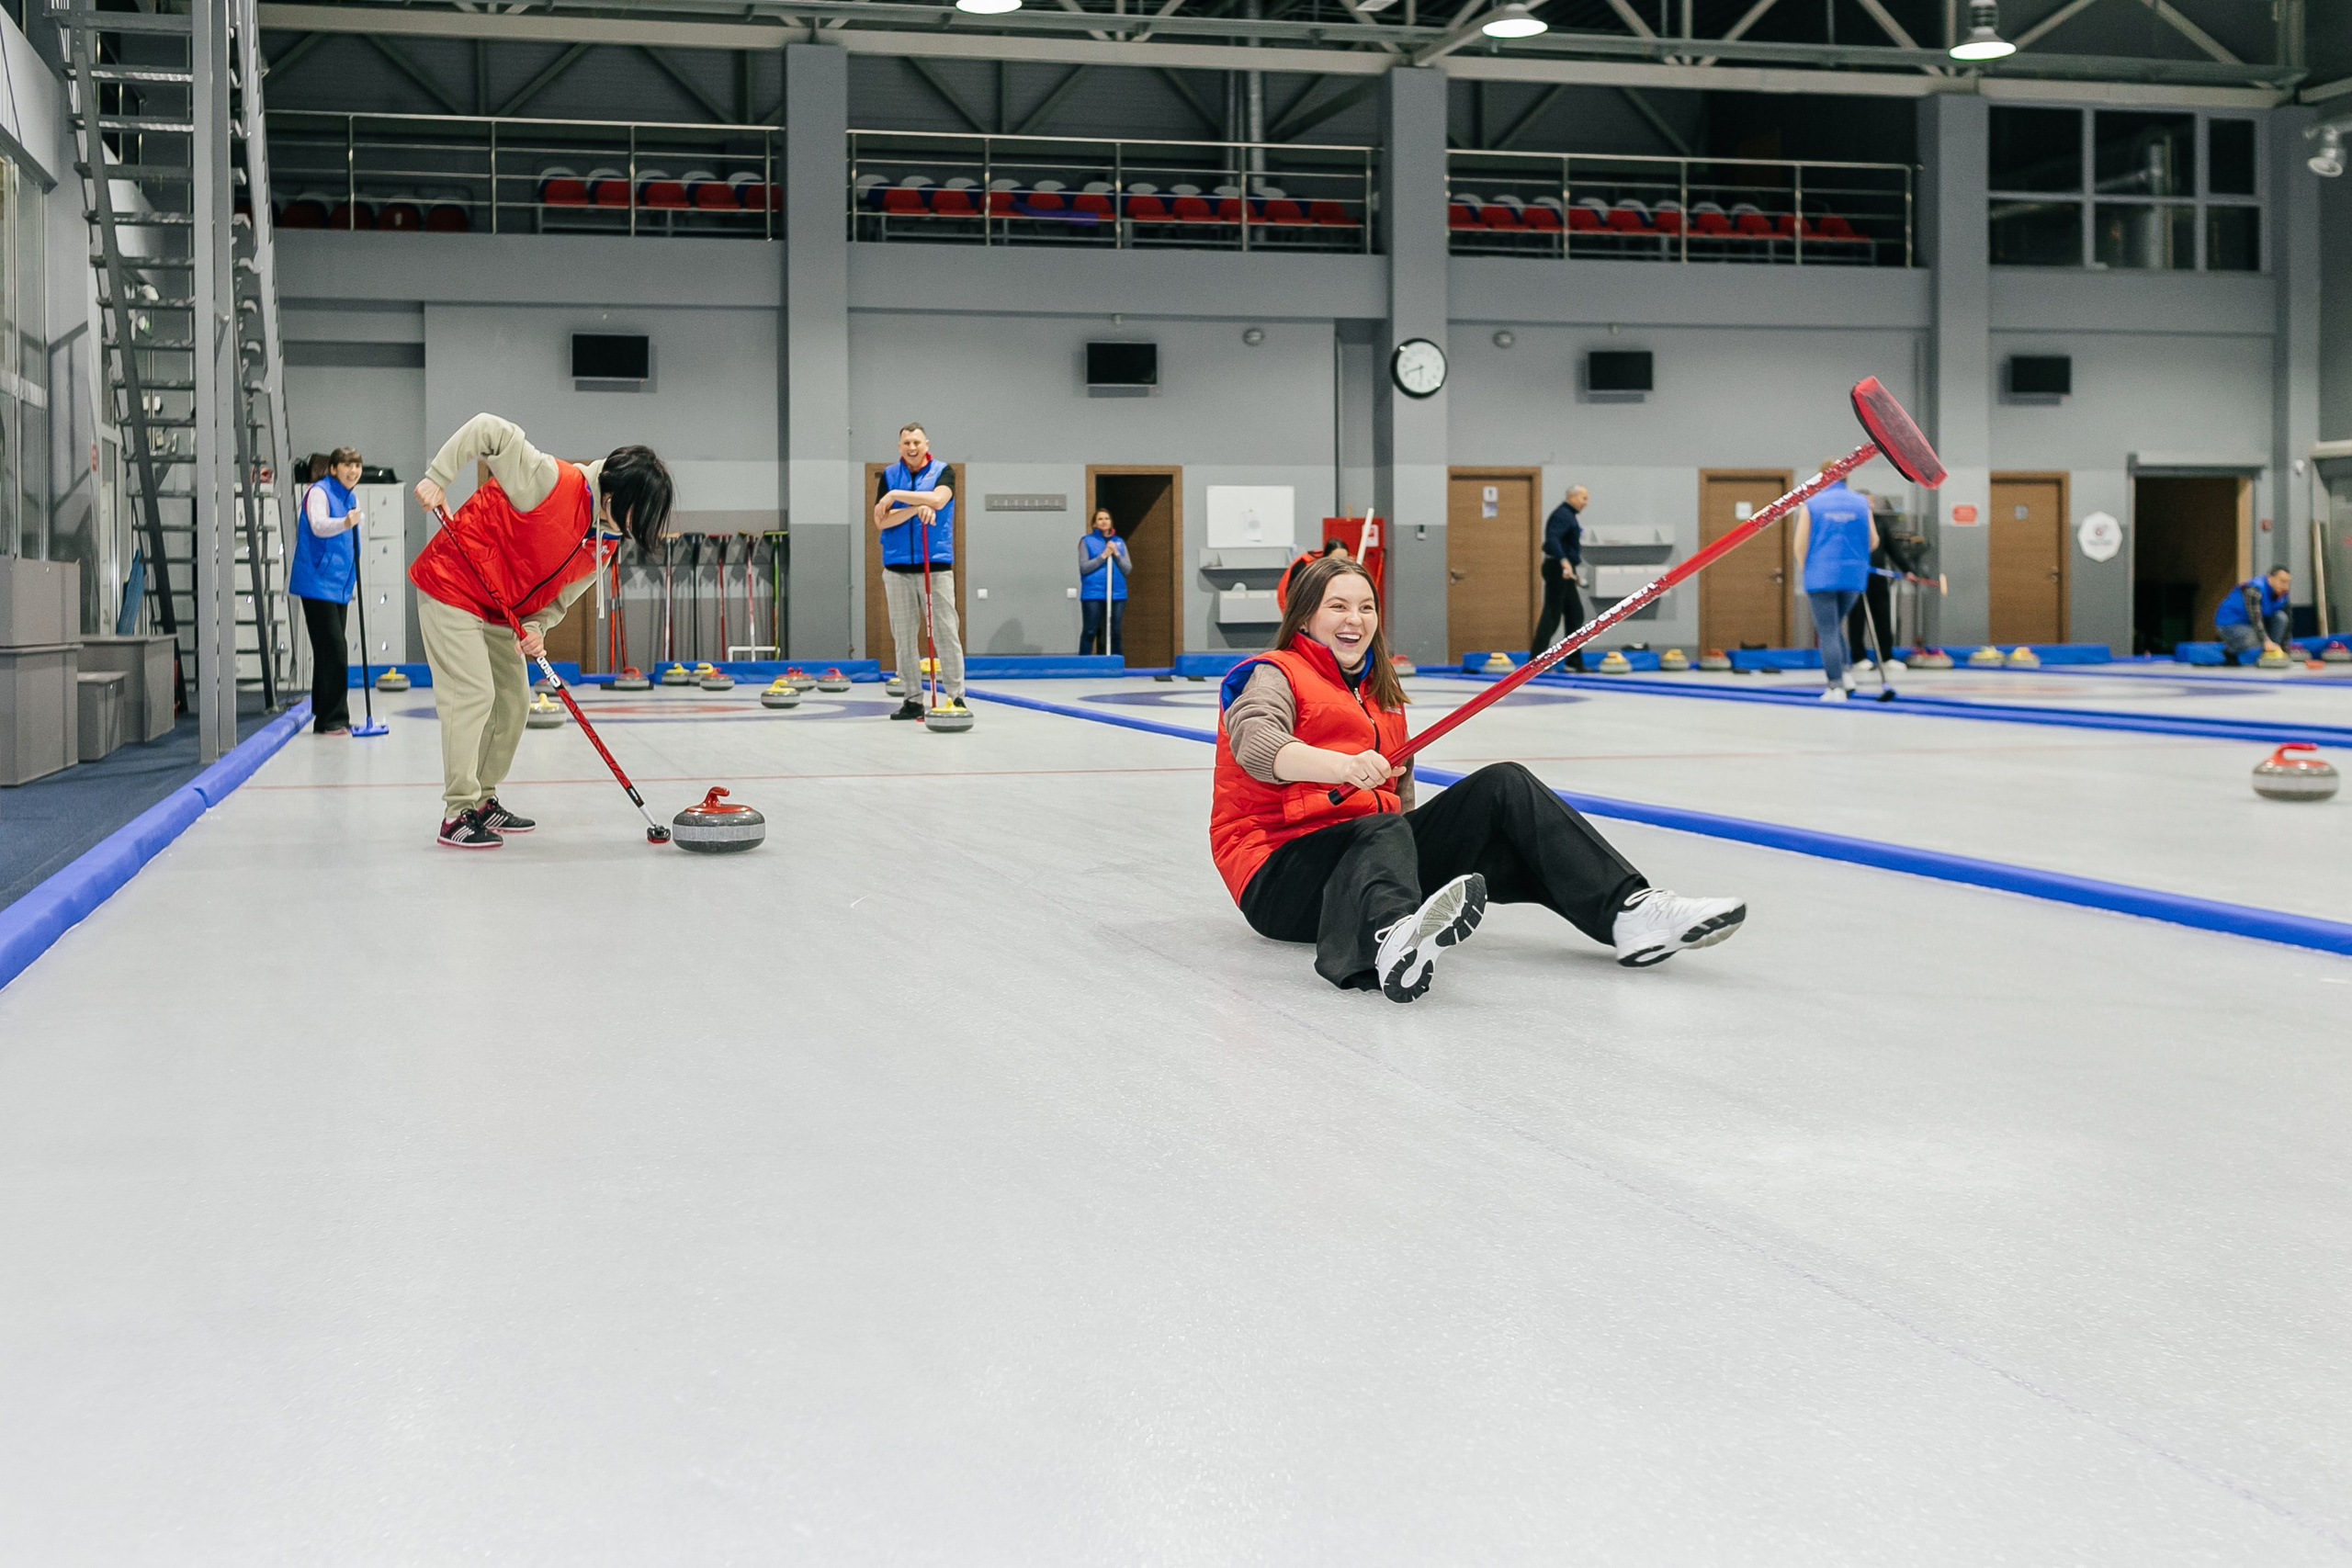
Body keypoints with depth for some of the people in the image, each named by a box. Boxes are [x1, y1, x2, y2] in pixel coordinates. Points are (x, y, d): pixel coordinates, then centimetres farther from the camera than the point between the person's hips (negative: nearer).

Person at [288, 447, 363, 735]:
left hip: (338, 586, 9)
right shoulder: (319, 492, -10)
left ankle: (327, 718, 20)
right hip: (317, 583, -9)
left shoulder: (351, 498, 15)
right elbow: (319, 525, -28)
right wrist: (345, 523, -47)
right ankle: (330, 719, -9)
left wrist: (353, 582, 23)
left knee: (330, 651, 13)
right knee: (333, 649, -13)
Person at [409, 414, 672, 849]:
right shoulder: (554, 482, -26)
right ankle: (457, 815, -8)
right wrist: (437, 479, -27)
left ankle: (483, 801, 24)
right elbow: (489, 430, -26)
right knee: (473, 695, -14)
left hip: (501, 609, 9)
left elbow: (558, 596, 5)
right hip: (452, 588, -9)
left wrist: (535, 628, -14)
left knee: (514, 701, 11)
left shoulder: (602, 544, -1)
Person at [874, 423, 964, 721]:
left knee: (945, 632, -6)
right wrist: (917, 508, -14)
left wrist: (896, 495, -11)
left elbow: (938, 499, -16)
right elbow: (881, 520, -2)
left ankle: (956, 696, -2)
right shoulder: (889, 475, 9)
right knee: (904, 635, 3)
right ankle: (912, 700, 8)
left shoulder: (942, 471, 5)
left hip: (936, 565, -2)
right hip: (898, 567, 2)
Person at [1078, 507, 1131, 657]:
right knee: (1089, 632, -3)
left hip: (1117, 593, 3)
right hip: (1093, 594, -3)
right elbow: (1083, 567, -5)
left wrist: (1116, 554, -7)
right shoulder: (1087, 541, 3)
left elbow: (1128, 569, 8)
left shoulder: (1119, 542, 12)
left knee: (1116, 633, 4)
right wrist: (1103, 556, -12)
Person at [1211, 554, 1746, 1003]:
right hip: (1280, 874, -7)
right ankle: (1394, 943, -79)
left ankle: (1630, 910, -27)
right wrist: (1338, 765, -44)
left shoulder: (1381, 694, 25)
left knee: (1502, 787, -9)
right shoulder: (1273, 676, 0)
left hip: (1370, 852, 7)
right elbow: (1256, 742, -24)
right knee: (1381, 830, -40)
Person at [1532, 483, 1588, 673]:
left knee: (1575, 614, 11)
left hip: (1564, 572, 11)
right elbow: (1552, 539, -31)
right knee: (1552, 615, -10)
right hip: (1558, 570, -11)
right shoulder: (1562, 515, -14)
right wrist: (1564, 561, -43)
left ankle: (1574, 661, 14)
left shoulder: (1568, 515, 18)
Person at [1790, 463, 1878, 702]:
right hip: (1853, 576, 3)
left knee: (1827, 631, 0)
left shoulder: (1811, 504, -2)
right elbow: (1873, 541, 5)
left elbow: (1799, 544, -5)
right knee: (1835, 626, 21)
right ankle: (1842, 672, 7)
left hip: (1821, 576, -3)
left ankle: (1835, 686, -5)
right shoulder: (1861, 503, 5)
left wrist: (1804, 569, 14)